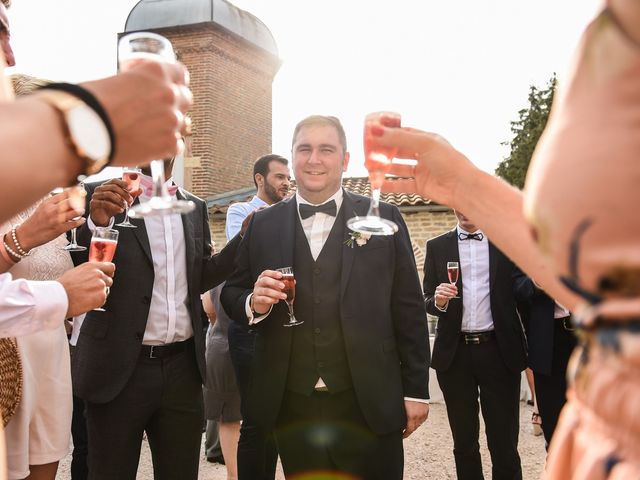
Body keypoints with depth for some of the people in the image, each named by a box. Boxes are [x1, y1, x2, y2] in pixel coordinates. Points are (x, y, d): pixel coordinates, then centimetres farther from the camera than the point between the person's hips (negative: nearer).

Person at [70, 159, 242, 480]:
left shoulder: (195, 207, 10)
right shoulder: (101, 196, -3)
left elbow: (199, 279, 13)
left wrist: (248, 234, 2)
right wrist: (96, 223, -24)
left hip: (182, 367, 4)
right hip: (121, 368, -4)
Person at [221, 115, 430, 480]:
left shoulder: (384, 219, 1)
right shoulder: (263, 225, 6)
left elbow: (408, 309, 1)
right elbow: (232, 296, 10)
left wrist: (416, 390, 0)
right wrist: (254, 303, -13)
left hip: (369, 406, -1)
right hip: (290, 407, 2)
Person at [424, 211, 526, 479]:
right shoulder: (437, 246, 8)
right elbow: (427, 301, 8)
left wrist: (527, 349, 1)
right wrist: (438, 301, -15)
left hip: (499, 351, -1)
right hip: (454, 353, 1)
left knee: (504, 444, 2)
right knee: (464, 443, 12)